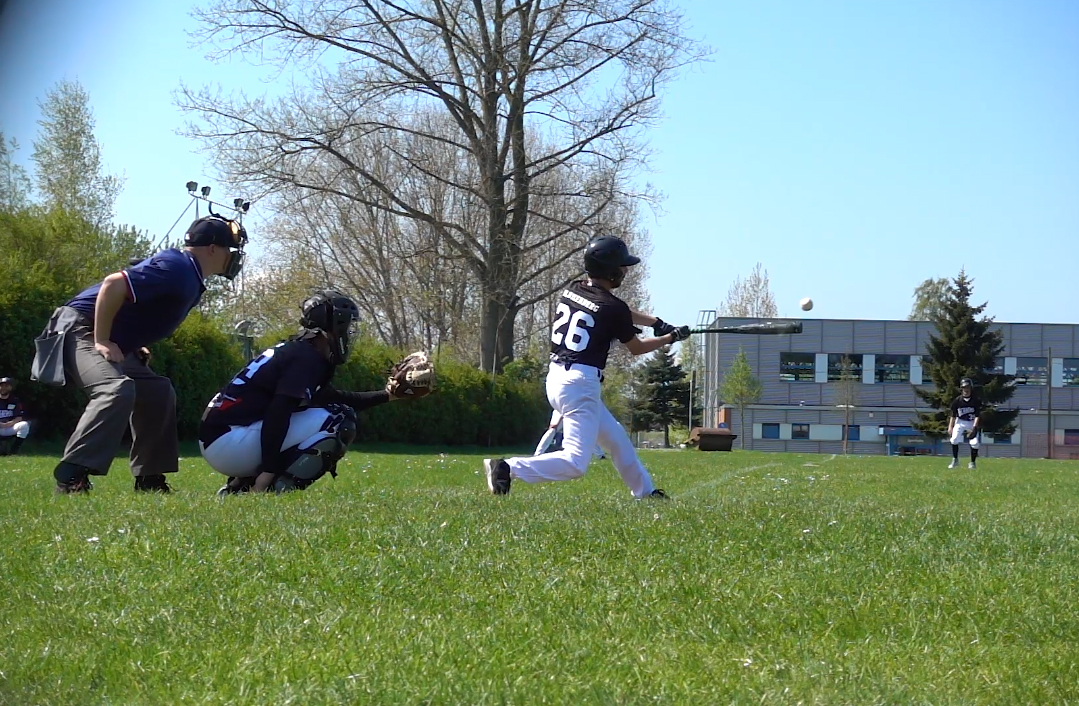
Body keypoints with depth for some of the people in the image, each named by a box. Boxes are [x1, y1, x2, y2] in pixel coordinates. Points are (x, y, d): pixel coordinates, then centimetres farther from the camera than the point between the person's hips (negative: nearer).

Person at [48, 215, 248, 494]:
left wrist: (134, 345, 13)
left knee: (157, 393, 11)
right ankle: (70, 476, -33)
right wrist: (101, 341, -24)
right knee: (116, 390, -30)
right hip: (81, 329, -11)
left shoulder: (191, 276, 12)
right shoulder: (176, 269, -20)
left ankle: (149, 477, 14)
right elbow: (114, 284, -29)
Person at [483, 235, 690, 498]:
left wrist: (657, 323, 18)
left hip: (556, 377, 10)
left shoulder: (573, 290, 9)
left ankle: (645, 491, 34)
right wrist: (672, 337, 19)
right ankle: (509, 468, -23)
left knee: (616, 438, 23)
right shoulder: (612, 308, -12)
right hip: (580, 384, -9)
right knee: (575, 462, -13)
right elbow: (637, 348, 5)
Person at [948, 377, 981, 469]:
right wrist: (950, 427, -15)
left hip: (973, 423, -1)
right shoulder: (957, 401, -11)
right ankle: (955, 460, -3)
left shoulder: (976, 401, -15)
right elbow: (953, 415, -5)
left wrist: (974, 428, -27)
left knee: (975, 442, -14)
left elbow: (977, 416, -16)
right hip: (960, 422, 1)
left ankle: (973, 462, 6)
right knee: (954, 439, -18)